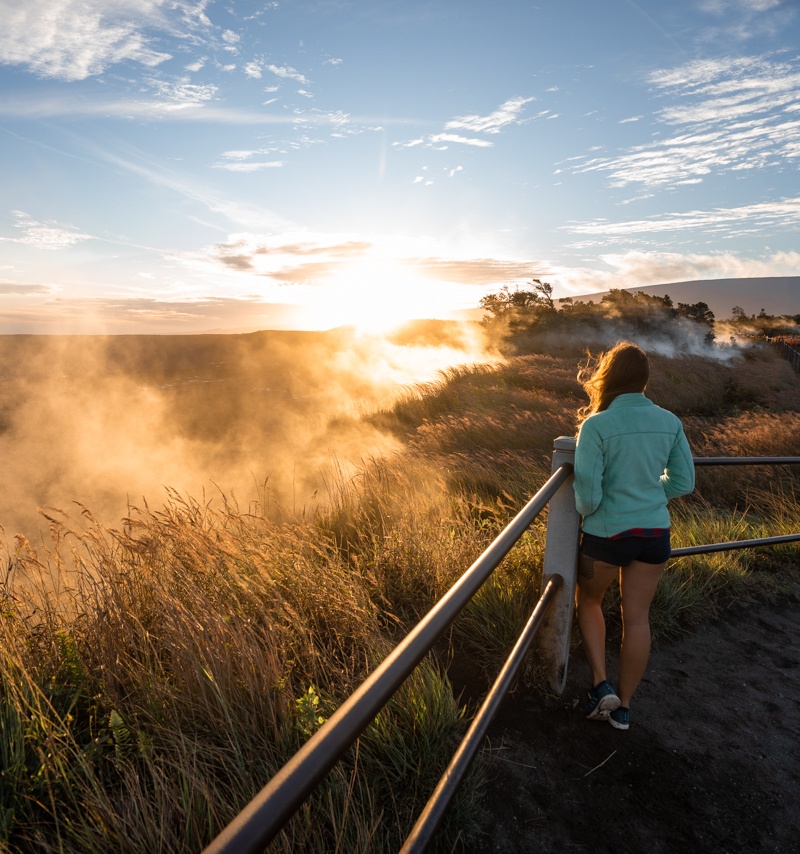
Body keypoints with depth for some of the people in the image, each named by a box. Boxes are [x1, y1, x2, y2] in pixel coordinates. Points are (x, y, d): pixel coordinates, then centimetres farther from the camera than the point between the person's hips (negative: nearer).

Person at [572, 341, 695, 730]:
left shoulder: (596, 426, -18)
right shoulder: (669, 422, -3)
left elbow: (588, 494, -19)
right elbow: (683, 481, 4)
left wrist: (586, 511, 3)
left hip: (607, 533, -4)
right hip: (655, 533, 4)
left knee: (588, 600, 23)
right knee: (637, 617, 14)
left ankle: (601, 685, 15)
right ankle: (622, 707, 28)